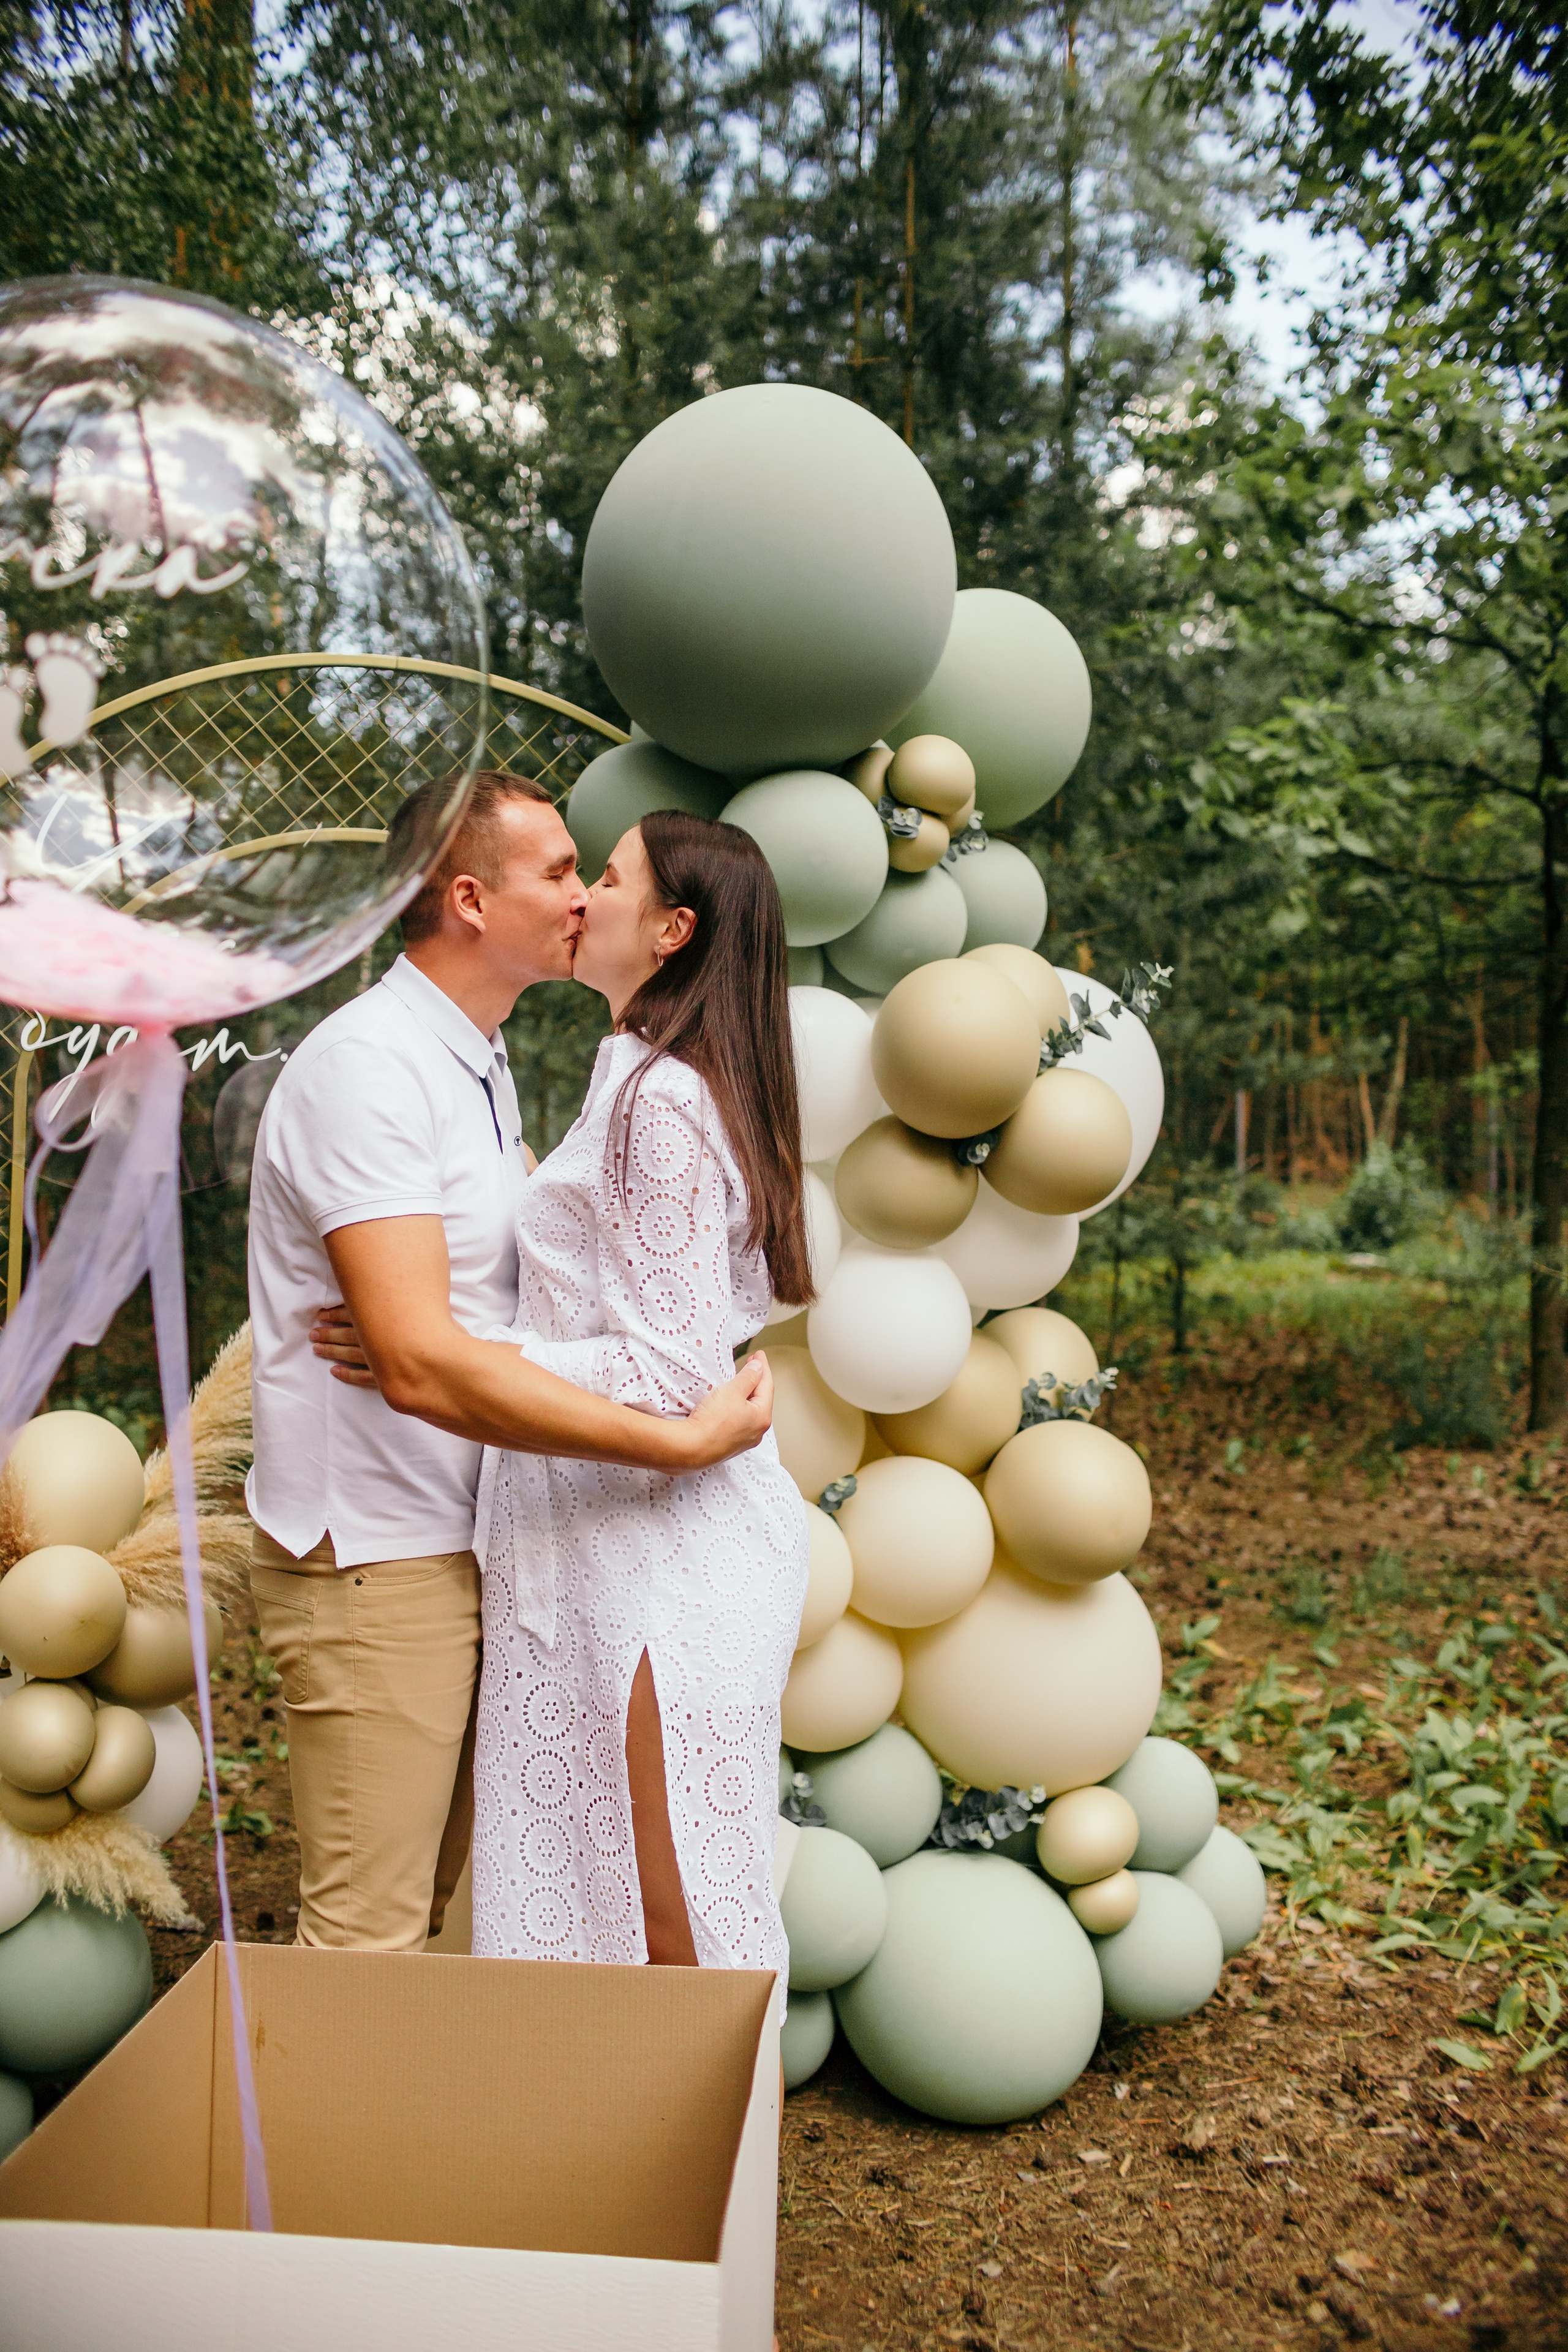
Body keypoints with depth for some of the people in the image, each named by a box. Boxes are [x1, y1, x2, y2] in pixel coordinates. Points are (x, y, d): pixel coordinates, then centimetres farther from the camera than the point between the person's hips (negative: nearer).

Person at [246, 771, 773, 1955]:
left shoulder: (482, 1067, 13)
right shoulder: (369, 1064, -20)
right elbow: (425, 1366, -30)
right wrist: (680, 1440, -28)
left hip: (460, 1538, 9)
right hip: (373, 1554, -9)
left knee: (438, 1897, 19)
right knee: (370, 1935, 1)